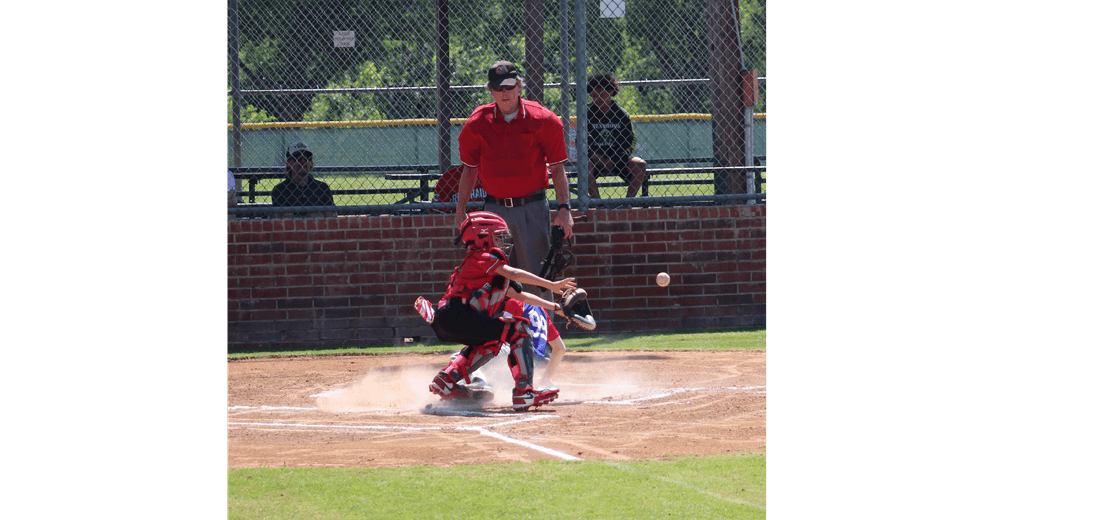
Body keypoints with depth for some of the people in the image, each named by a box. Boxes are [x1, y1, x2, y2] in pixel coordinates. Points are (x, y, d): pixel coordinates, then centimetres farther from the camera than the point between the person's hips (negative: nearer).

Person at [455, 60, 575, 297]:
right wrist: (460, 211, 10)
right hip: (494, 208, 2)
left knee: (537, 278, -4)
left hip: (532, 208, -2)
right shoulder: (477, 123, 2)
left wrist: (564, 208, -8)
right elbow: (469, 170, 12)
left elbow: (557, 169, 0)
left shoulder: (543, 120, -4)